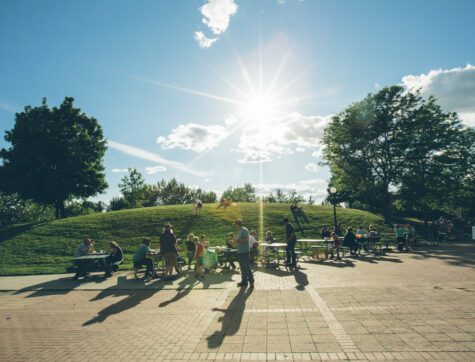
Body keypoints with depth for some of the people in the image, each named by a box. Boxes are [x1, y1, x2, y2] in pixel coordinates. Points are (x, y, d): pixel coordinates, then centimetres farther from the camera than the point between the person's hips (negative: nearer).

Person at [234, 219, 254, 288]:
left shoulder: (245, 230, -12)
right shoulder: (239, 231, 17)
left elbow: (246, 239, -21)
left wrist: (238, 240, -15)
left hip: (245, 251, -9)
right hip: (240, 251, 9)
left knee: (247, 267, -7)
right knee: (242, 267, 13)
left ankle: (251, 281, 1)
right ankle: (244, 281, 19)